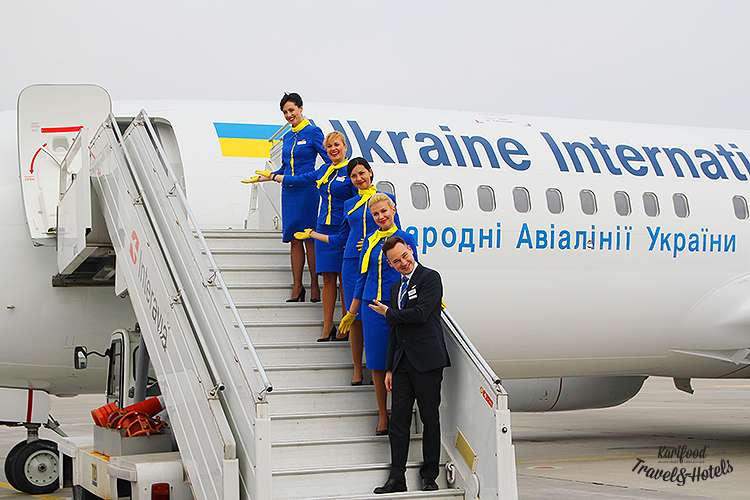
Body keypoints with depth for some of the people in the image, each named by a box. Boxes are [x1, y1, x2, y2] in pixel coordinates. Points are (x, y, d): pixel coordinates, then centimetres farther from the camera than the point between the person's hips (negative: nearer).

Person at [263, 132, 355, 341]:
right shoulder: (324, 170, 15)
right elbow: (301, 180, 27)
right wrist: (273, 176, 35)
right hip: (324, 229, 6)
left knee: (344, 278, -3)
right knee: (328, 279, 5)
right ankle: (327, 327, 7)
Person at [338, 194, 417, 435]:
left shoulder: (406, 239, 1)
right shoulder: (370, 241, 10)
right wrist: (351, 313, 17)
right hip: (372, 307, 3)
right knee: (377, 363, 6)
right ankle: (382, 415, 15)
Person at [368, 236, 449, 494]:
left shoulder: (430, 278, -5)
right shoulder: (397, 287, 19)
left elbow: (420, 314, -19)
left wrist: (388, 312, -3)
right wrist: (389, 368, 16)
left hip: (427, 361, -7)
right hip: (403, 363, 7)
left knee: (430, 419, 2)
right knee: (398, 420, 4)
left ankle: (429, 476, 9)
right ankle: (397, 478, 7)